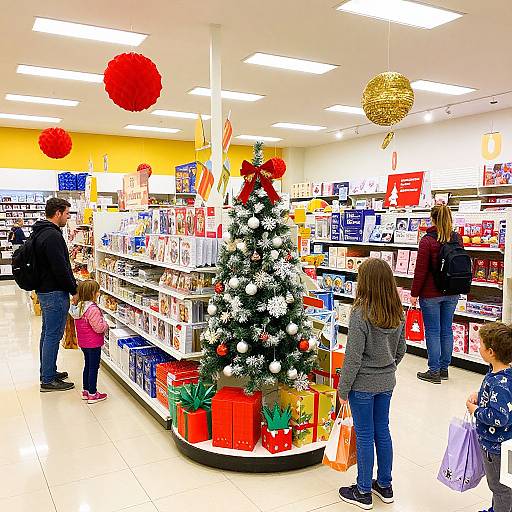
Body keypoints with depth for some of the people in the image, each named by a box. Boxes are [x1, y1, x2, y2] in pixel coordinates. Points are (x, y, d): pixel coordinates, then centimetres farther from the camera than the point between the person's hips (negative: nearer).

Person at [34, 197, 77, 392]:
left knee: (48, 333, 18)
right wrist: (74, 289, -11)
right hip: (55, 292, -11)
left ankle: (48, 372, 29)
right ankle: (48, 380, 5)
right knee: (53, 335, -3)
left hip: (44, 290, 11)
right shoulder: (53, 236, -21)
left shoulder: (40, 233, 13)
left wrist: (71, 286, 20)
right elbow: (61, 268, -23)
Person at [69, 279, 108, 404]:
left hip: (83, 342, 9)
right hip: (93, 344, -9)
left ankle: (86, 390, 30)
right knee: (94, 368, 2)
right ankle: (92, 394, 10)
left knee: (87, 365, 20)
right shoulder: (93, 309, -26)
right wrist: (106, 324, -4)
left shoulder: (79, 307, 3)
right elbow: (99, 328, -24)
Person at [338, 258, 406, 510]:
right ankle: (385, 485, 34)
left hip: (363, 384, -6)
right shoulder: (398, 313, -2)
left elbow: (353, 357, -20)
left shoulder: (361, 313, -24)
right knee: (382, 431, 19)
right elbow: (401, 350, 8)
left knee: (364, 436, 7)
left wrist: (343, 389, -9)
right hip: (386, 383, 6)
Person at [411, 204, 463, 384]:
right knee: (446, 330, 13)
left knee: (432, 331, 2)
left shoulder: (427, 240, -14)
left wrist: (414, 293, -6)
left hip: (431, 294, -5)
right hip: (452, 293, 6)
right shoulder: (457, 238, 4)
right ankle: (444, 368, 22)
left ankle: (434, 371, 7)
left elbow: (421, 270, -13)